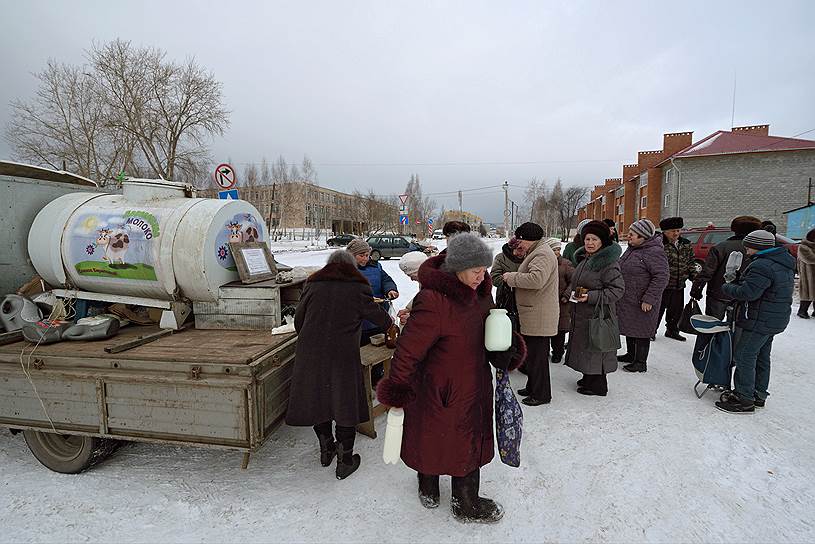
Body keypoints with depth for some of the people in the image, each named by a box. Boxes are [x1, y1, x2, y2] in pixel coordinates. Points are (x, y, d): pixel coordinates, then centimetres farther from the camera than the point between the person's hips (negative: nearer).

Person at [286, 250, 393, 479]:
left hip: (310, 354, 4)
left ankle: (326, 449, 36)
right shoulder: (358, 288, -2)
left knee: (318, 399, 19)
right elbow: (379, 317, 7)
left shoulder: (312, 284, 7)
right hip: (344, 355, -3)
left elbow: (298, 320, 13)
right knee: (345, 404, 10)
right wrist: (390, 323, 29)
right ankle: (345, 461, 20)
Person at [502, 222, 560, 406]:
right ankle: (532, 387, 32)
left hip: (539, 317, -11)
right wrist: (512, 278, 7)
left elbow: (536, 279, -32)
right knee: (532, 354, 19)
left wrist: (511, 277, -20)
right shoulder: (537, 252, 18)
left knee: (537, 356, 0)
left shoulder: (543, 255, -17)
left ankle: (541, 394, 13)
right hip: (533, 315, 11)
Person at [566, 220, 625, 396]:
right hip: (581, 313, 9)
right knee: (584, 346, 18)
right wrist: (572, 293, 9)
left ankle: (598, 385, 15)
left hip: (597, 315, -9)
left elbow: (618, 289, -21)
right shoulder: (585, 259, 10)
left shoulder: (609, 263, -18)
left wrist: (590, 297, -26)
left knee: (595, 348, 0)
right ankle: (588, 378, 34)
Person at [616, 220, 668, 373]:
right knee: (629, 327, 20)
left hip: (642, 303, -9)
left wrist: (649, 300, -24)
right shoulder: (632, 249, 9)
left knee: (641, 331, 3)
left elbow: (661, 278, -23)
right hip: (627, 299, 9)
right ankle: (631, 354, 37)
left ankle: (641, 362, 17)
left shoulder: (654, 252, -20)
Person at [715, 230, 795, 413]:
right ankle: (759, 394, 30)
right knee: (762, 358, 19)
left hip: (758, 322, -11)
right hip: (774, 321, 11)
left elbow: (747, 293, -28)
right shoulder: (784, 264, 12)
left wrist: (727, 287, -11)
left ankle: (744, 400, 2)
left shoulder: (762, 266, -23)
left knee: (744, 357, -3)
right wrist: (736, 282, 6)